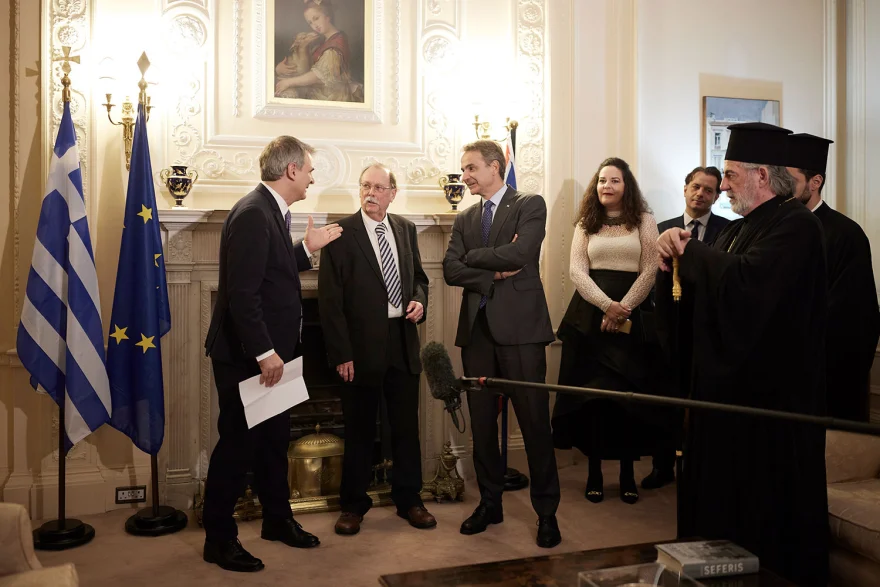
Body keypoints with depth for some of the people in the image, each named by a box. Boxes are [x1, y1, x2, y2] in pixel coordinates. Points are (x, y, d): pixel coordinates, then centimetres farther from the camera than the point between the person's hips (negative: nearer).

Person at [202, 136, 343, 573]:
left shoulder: (272, 211, 11)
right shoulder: (252, 213, -20)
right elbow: (242, 292, -26)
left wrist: (307, 248, 17)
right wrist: (264, 353, -25)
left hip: (269, 354, 10)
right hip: (246, 357, -10)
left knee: (275, 440, 20)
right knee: (238, 446, 3)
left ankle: (277, 519, 36)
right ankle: (219, 539, 19)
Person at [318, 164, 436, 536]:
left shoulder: (406, 229, 8)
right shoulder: (341, 233, -7)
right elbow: (330, 299, -9)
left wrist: (419, 300, -3)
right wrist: (341, 353, -13)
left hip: (403, 341, 4)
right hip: (362, 345, -4)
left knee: (407, 425, 12)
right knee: (359, 430, 8)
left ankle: (408, 499, 28)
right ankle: (354, 504, 25)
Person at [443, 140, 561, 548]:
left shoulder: (530, 205, 1)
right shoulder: (465, 219, 16)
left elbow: (519, 253, -16)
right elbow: (450, 270, 3)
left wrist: (473, 256, -3)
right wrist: (494, 274, -10)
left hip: (519, 327, -5)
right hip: (477, 329, 5)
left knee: (534, 422, 0)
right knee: (482, 423, 11)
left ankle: (546, 512, 14)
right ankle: (490, 503, 26)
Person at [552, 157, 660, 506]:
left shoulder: (644, 222, 7)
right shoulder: (585, 224, 12)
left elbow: (649, 271, -1)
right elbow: (577, 271, 0)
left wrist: (622, 309, -13)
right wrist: (607, 305, -14)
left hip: (631, 315, -1)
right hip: (590, 315, 1)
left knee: (628, 393, 0)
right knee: (591, 392, 0)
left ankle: (627, 473, 12)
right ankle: (594, 472, 11)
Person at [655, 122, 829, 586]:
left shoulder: (795, 225, -14)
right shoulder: (738, 229, 13)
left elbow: (744, 279, -31)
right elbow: (702, 290, 14)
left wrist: (690, 250, -15)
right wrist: (674, 261, -5)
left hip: (771, 395, -9)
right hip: (726, 388, 9)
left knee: (766, 521, 4)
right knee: (721, 502, 17)